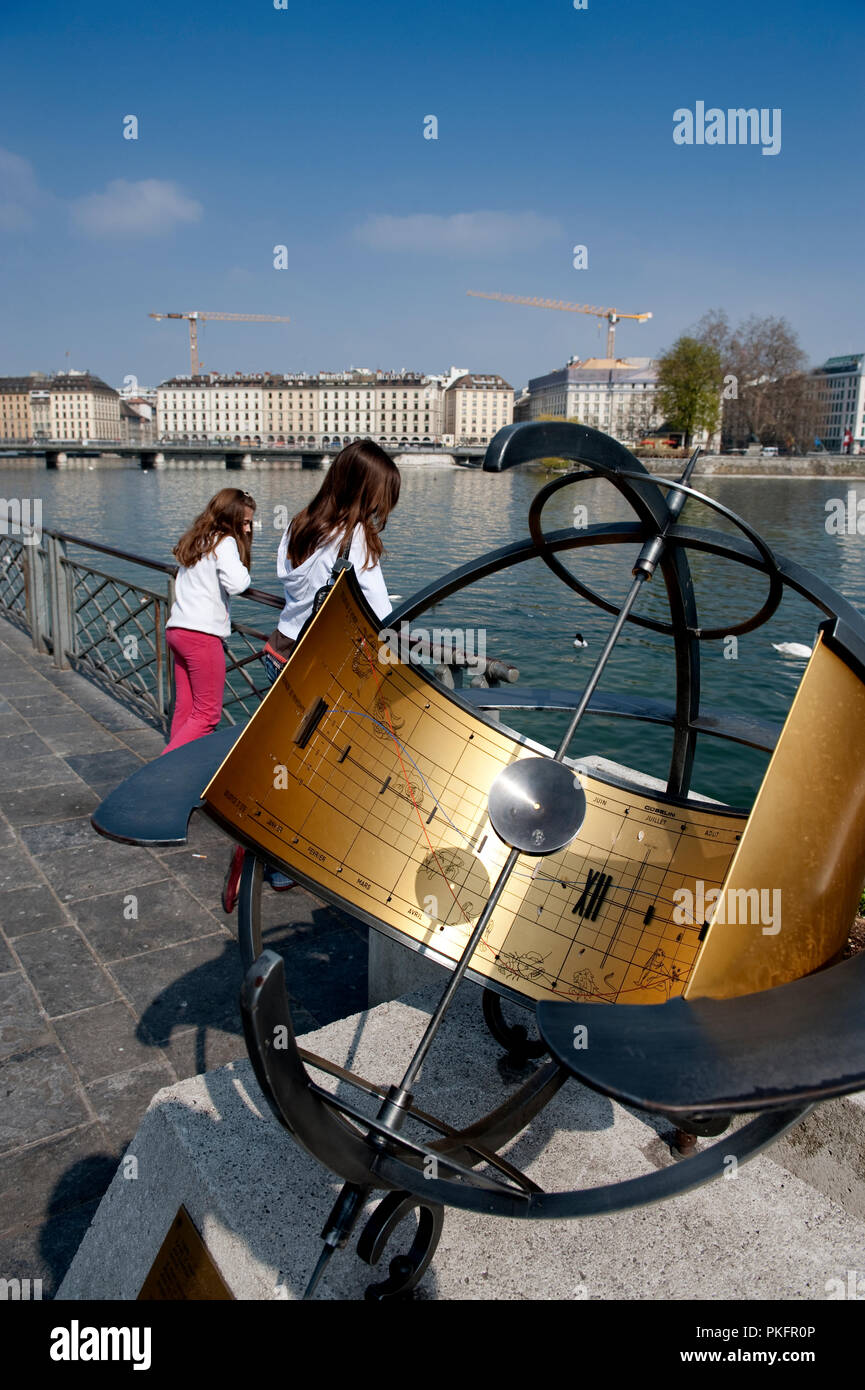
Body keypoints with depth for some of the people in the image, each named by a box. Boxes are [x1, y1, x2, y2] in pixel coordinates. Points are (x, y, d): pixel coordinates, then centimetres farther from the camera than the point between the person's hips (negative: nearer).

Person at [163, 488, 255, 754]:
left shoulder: (195, 541, 19)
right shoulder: (225, 542, -7)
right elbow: (236, 584, -21)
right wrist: (243, 570, -1)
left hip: (176, 630, 9)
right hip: (202, 635, -9)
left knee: (184, 710, 12)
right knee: (208, 714, -3)